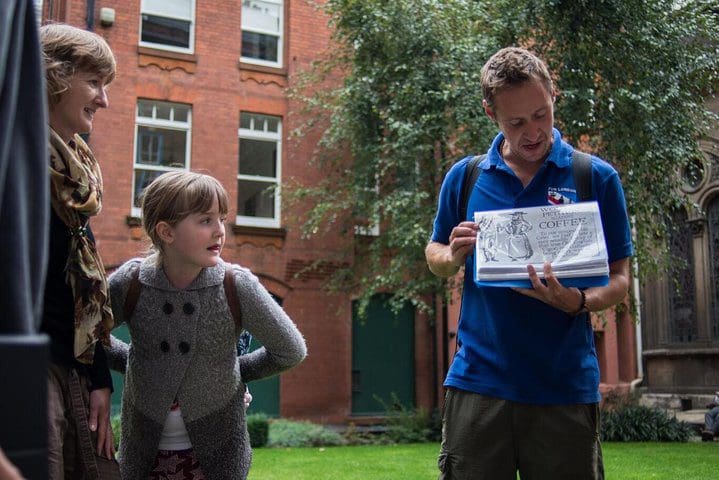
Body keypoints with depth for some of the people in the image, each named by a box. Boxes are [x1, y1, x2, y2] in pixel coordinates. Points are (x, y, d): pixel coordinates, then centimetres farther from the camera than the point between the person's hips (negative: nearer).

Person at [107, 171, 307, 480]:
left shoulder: (236, 285, -17)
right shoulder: (130, 282, -14)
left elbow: (290, 351, -4)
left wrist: (235, 372, -2)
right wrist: (130, 361, -1)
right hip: (145, 449, 2)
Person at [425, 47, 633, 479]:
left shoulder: (597, 177, 0)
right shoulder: (464, 177, 5)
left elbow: (619, 280, 2)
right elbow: (435, 257, 16)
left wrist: (579, 302, -20)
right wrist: (454, 256, -8)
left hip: (567, 387, -1)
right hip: (479, 380, 1)